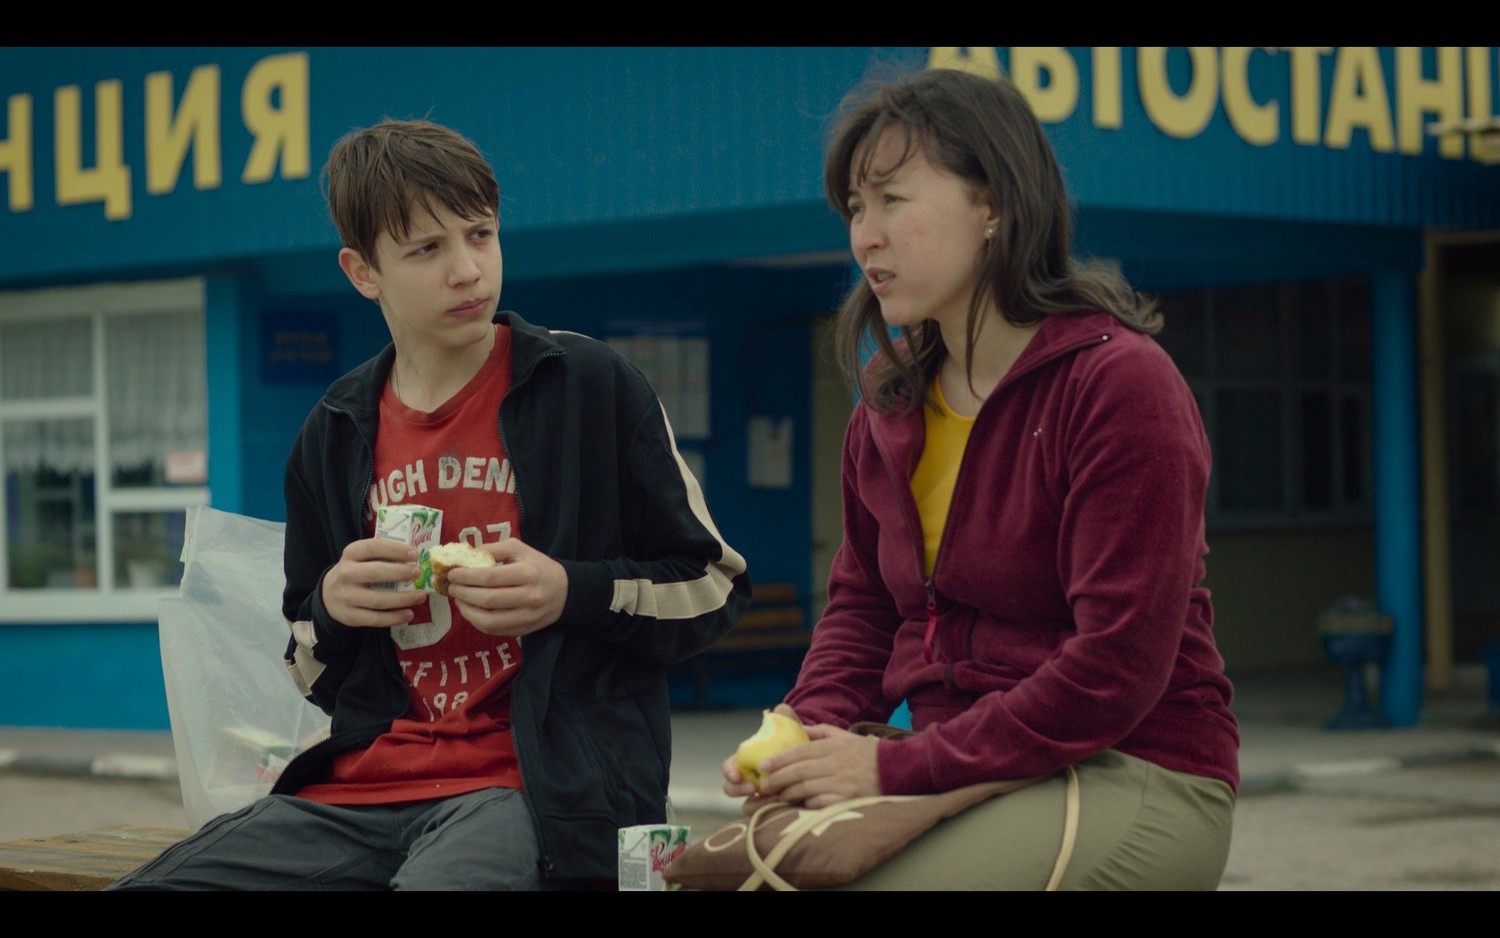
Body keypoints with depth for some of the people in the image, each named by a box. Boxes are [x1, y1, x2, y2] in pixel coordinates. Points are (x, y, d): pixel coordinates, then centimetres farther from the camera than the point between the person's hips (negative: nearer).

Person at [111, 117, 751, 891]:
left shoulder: (592, 386, 1)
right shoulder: (334, 438, 13)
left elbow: (715, 589, 6)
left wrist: (575, 594, -11)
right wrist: (332, 611, -1)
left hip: (539, 788, -5)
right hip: (367, 785, 5)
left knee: (442, 880, -39)